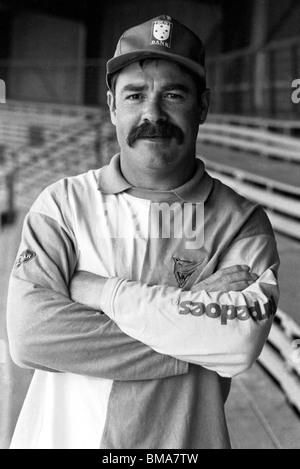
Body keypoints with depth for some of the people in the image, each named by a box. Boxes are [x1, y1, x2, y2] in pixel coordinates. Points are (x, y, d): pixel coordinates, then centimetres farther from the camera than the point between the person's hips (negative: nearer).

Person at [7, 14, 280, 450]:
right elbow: (29, 333, -19)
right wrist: (187, 309, -20)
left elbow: (242, 341, -23)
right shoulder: (63, 203, -7)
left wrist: (100, 290, -19)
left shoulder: (241, 222, -8)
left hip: (185, 442, 0)